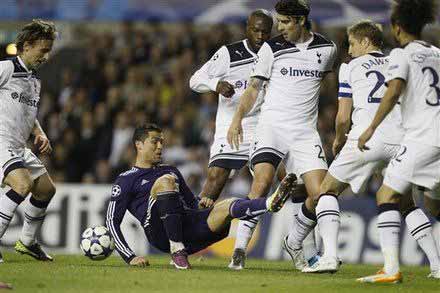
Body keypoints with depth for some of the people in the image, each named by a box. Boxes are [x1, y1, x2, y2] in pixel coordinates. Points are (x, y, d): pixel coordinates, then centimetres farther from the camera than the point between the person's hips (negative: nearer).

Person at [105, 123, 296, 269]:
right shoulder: (126, 180, 13)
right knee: (165, 180, -28)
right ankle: (176, 251, -30)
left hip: (187, 230, 5)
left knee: (226, 206, -22)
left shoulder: (171, 171, 31)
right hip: (161, 235, -5)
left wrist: (204, 203, 11)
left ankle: (271, 203, -52)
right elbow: (112, 221, 7)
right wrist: (130, 257, -5)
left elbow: (193, 205, 35)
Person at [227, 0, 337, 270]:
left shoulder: (327, 48, 7)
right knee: (262, 183, -23)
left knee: (319, 194, -10)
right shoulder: (272, 48, 2)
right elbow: (254, 87, 7)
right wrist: (238, 118, -6)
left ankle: (294, 243, 16)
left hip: (306, 131, 2)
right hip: (273, 125, -2)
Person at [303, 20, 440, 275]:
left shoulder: (351, 68, 10)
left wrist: (339, 141, 26)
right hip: (401, 139, 3)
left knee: (329, 189, 12)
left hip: (367, 138, -3)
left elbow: (343, 117, 7)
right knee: (406, 203, 20)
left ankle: (330, 256, -5)